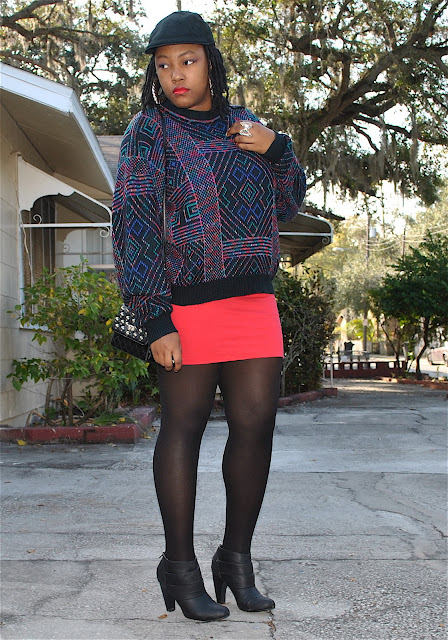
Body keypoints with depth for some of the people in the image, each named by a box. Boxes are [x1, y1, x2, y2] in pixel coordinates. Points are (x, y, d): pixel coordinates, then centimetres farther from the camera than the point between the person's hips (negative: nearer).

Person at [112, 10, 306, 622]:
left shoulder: (242, 125, 16)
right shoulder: (150, 130, 3)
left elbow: (286, 205, 25)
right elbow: (134, 226, -5)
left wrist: (278, 149, 5)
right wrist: (155, 318, -13)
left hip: (255, 301, 5)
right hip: (188, 303, -5)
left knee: (256, 426, 2)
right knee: (183, 428, 0)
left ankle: (237, 559, 17)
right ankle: (180, 566, 12)